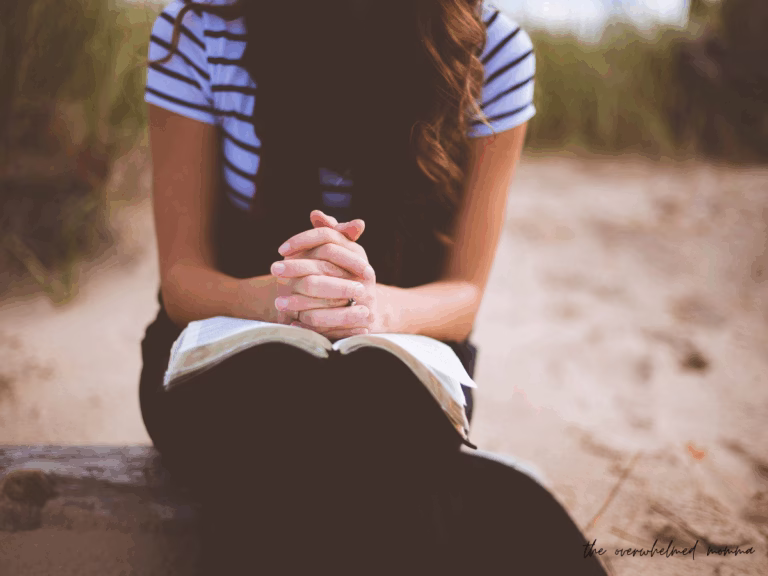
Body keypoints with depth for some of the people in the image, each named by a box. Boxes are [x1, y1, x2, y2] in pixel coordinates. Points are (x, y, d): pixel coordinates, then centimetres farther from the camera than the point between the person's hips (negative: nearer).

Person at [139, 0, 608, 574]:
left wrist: (373, 304, -31)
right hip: (231, 345, 1)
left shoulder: (494, 50, -10)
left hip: (395, 357, 0)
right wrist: (281, 297, -33)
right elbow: (182, 279, -9)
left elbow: (463, 296, -7)